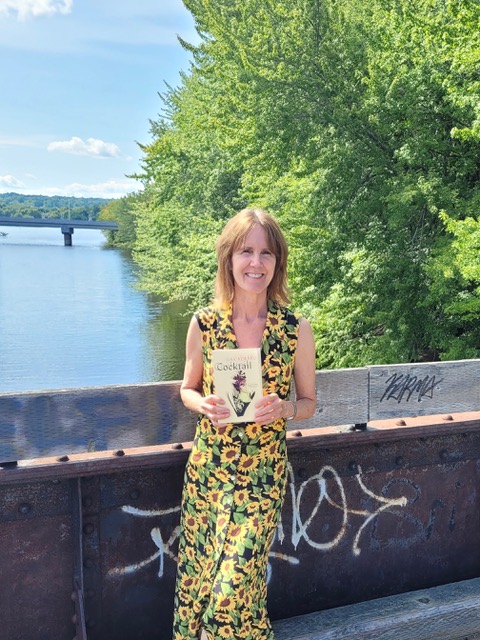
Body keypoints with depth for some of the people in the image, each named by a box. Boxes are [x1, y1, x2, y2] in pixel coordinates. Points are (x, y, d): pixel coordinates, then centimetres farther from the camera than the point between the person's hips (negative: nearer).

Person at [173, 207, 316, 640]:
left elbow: (308, 402, 4)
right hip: (208, 465, 2)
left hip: (264, 470, -1)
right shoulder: (203, 324, -4)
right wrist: (204, 405, -13)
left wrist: (283, 408, -17)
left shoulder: (296, 330, -7)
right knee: (199, 570, 12)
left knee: (237, 579, -3)